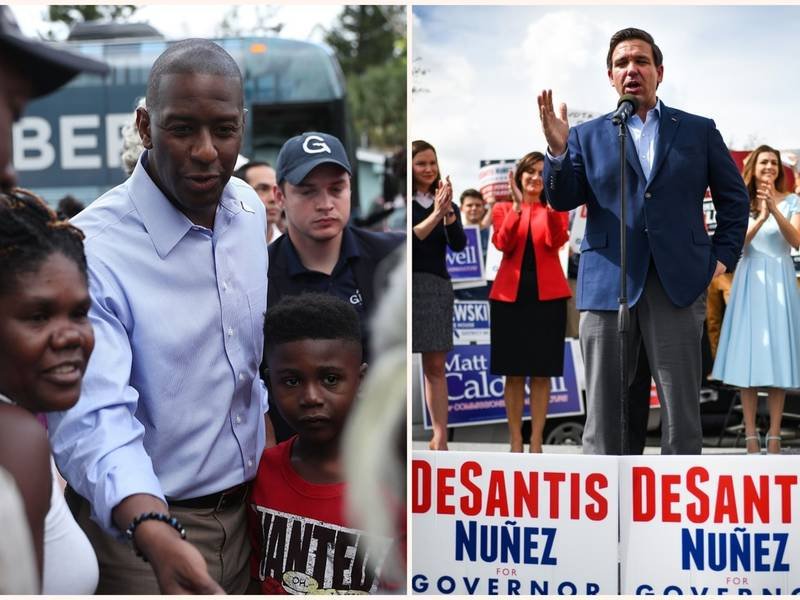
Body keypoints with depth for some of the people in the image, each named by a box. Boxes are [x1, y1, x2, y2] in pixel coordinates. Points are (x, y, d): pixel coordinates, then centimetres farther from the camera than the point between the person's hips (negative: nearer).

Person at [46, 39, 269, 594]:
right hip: (138, 523, -6)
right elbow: (93, 417, -32)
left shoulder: (251, 210, -2)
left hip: (244, 506, 6)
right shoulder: (92, 250, -24)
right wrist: (155, 533, -47)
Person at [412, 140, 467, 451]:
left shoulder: (447, 205, 13)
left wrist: (448, 211, -16)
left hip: (437, 286, 4)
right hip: (408, 282, -4)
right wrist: (435, 214, -19)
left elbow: (458, 244, -2)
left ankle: (440, 439, 2)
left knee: (435, 367, 4)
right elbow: (410, 240, -12)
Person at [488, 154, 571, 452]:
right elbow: (504, 244, -9)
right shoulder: (503, 209, 10)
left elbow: (556, 242, -12)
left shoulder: (555, 209, 9)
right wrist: (517, 206, -18)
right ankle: (515, 442, 9)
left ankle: (536, 443, 6)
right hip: (510, 295, 0)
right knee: (513, 373, 2)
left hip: (547, 296, 0)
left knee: (541, 373, 1)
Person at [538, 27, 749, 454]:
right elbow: (561, 200, 3)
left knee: (681, 408, 2)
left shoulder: (698, 130, 12)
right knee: (603, 406, 3)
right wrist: (557, 150, -14)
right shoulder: (587, 135, 11)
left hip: (678, 283, 0)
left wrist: (723, 256, 6)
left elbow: (733, 196, 16)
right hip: (607, 284, 0)